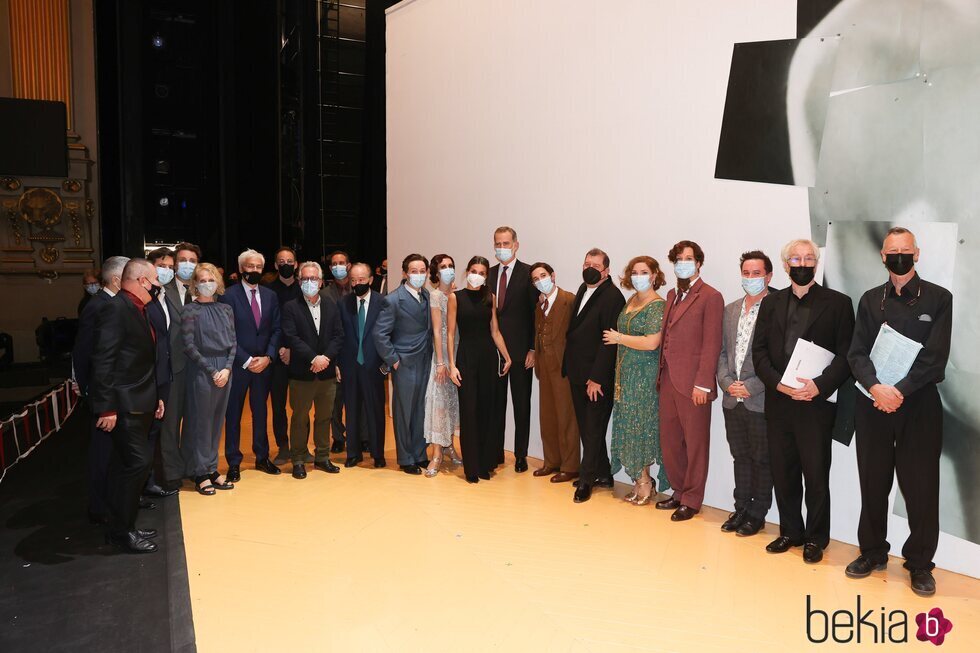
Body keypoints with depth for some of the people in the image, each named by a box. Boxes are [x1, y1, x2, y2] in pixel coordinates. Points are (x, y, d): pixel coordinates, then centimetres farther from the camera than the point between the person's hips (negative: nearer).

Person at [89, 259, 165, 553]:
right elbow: (103, 360, -20)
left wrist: (155, 396, 19)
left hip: (140, 404, 9)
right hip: (125, 405, -9)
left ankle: (121, 526, 26)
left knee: (127, 465, 15)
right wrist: (106, 407, -22)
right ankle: (122, 532, 8)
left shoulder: (138, 309, 13)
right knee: (137, 462, -6)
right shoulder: (115, 308, -16)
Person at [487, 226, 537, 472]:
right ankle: (496, 452, 21)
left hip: (520, 350, -4)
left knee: (521, 404, 6)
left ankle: (521, 456, 15)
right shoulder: (490, 274, 10)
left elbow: (536, 313, -8)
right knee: (496, 402, 10)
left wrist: (533, 349, -11)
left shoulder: (528, 273, -5)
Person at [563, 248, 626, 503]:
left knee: (593, 429, 3)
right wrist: (569, 368, 11)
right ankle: (603, 475, 27)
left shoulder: (612, 296, -15)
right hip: (577, 374, 8)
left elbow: (609, 340, -19)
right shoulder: (583, 289, 11)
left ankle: (586, 480, 13)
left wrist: (596, 377, -20)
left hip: (597, 376, -8)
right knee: (586, 427, 15)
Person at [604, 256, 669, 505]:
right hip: (625, 373, 8)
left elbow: (651, 343, -22)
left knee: (639, 426, -1)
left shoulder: (657, 305, -13)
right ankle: (640, 481, 19)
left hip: (644, 375, -8)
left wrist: (619, 338, -13)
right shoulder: (631, 300, 12)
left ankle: (644, 482, 13)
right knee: (628, 426, 10)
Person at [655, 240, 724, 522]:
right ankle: (679, 491, 28)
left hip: (693, 383, -7)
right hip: (668, 380, 7)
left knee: (695, 444, 5)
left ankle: (691, 500, 18)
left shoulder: (710, 297, -7)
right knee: (669, 441, 12)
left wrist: (702, 383, -16)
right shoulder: (672, 295, 16)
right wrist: (661, 375, 10)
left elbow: (711, 344, -12)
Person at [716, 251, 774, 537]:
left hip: (761, 400, -6)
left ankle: (757, 514, 19)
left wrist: (751, 387, -15)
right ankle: (741, 509, 27)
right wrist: (727, 383, -1)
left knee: (761, 459, 7)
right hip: (732, 400, 6)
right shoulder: (730, 310, 12)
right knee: (740, 457, 16)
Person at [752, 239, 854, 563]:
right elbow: (759, 352, 6)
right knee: (782, 472, 10)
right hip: (778, 402, 3)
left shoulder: (838, 303, 1)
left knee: (816, 474, 4)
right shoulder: (771, 302, 11)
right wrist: (778, 383, -10)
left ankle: (816, 538, 20)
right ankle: (790, 531, 25)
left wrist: (819, 385, -17)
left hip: (817, 402, -3)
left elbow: (846, 354, -4)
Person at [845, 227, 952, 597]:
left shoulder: (939, 299, 1)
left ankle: (920, 564, 19)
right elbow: (857, 353, 0)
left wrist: (900, 391, -17)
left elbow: (935, 356, -8)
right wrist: (876, 387, -17)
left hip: (919, 404, -2)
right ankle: (873, 553, 25)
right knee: (873, 484, 10)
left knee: (921, 489, 3)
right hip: (873, 404, 2)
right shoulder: (870, 300, 8)